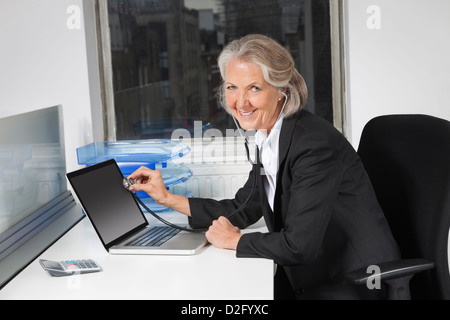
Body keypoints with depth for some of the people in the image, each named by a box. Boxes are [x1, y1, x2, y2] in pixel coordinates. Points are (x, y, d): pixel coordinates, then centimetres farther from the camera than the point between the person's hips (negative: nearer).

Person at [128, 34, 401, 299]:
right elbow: (244, 209, 13)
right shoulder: (269, 137, 3)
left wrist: (234, 240, -11)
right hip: (313, 278, 7)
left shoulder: (314, 143, -25)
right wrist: (167, 198, 9)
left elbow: (299, 245, -28)